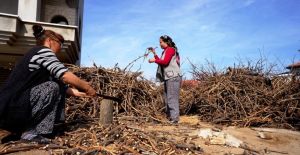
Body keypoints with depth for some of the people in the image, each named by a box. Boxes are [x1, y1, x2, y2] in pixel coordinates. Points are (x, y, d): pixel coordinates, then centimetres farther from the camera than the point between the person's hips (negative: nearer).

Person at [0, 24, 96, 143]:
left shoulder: (35, 54, 19)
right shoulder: (43, 51, -10)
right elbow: (66, 76, -19)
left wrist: (74, 92, 11)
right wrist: (88, 88, -7)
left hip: (11, 106, 9)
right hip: (10, 109, -9)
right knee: (53, 87, -17)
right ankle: (30, 132, -10)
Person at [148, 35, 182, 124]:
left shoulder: (170, 49, -5)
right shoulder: (165, 51, 23)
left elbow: (165, 62, -17)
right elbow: (161, 62, 16)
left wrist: (154, 60, -7)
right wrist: (154, 53, 13)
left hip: (173, 77, -10)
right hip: (168, 78, 10)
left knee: (172, 98, -11)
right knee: (167, 98, 10)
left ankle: (174, 119, -9)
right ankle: (169, 117, 16)